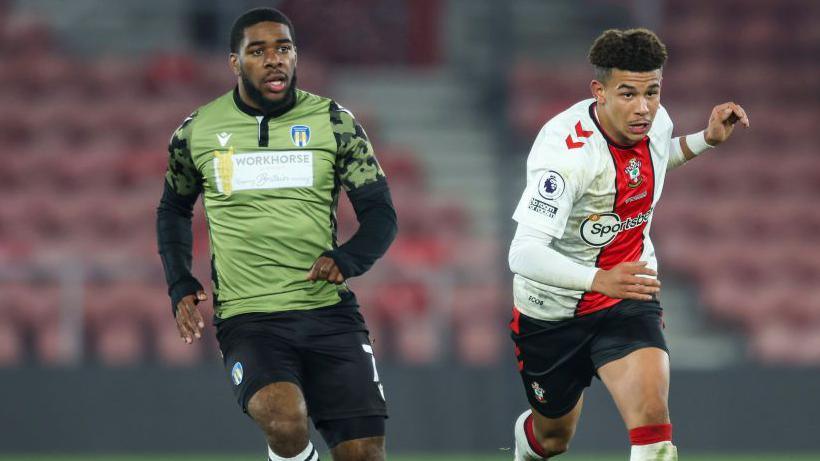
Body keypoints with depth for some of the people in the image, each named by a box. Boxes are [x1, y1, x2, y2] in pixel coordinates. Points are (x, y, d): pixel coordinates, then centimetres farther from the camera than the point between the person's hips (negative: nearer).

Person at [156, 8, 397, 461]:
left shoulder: (334, 123, 3)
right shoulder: (196, 132, 5)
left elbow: (380, 214, 4)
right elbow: (173, 209, 22)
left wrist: (346, 259, -16)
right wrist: (180, 285, 8)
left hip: (329, 312, 1)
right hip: (246, 317, -1)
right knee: (285, 420, -31)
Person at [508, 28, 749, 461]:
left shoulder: (654, 120, -10)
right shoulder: (567, 150, -31)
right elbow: (523, 254, -40)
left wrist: (706, 139, 2)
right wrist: (600, 280, -54)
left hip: (629, 301, 3)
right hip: (553, 311, -3)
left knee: (652, 416, -24)